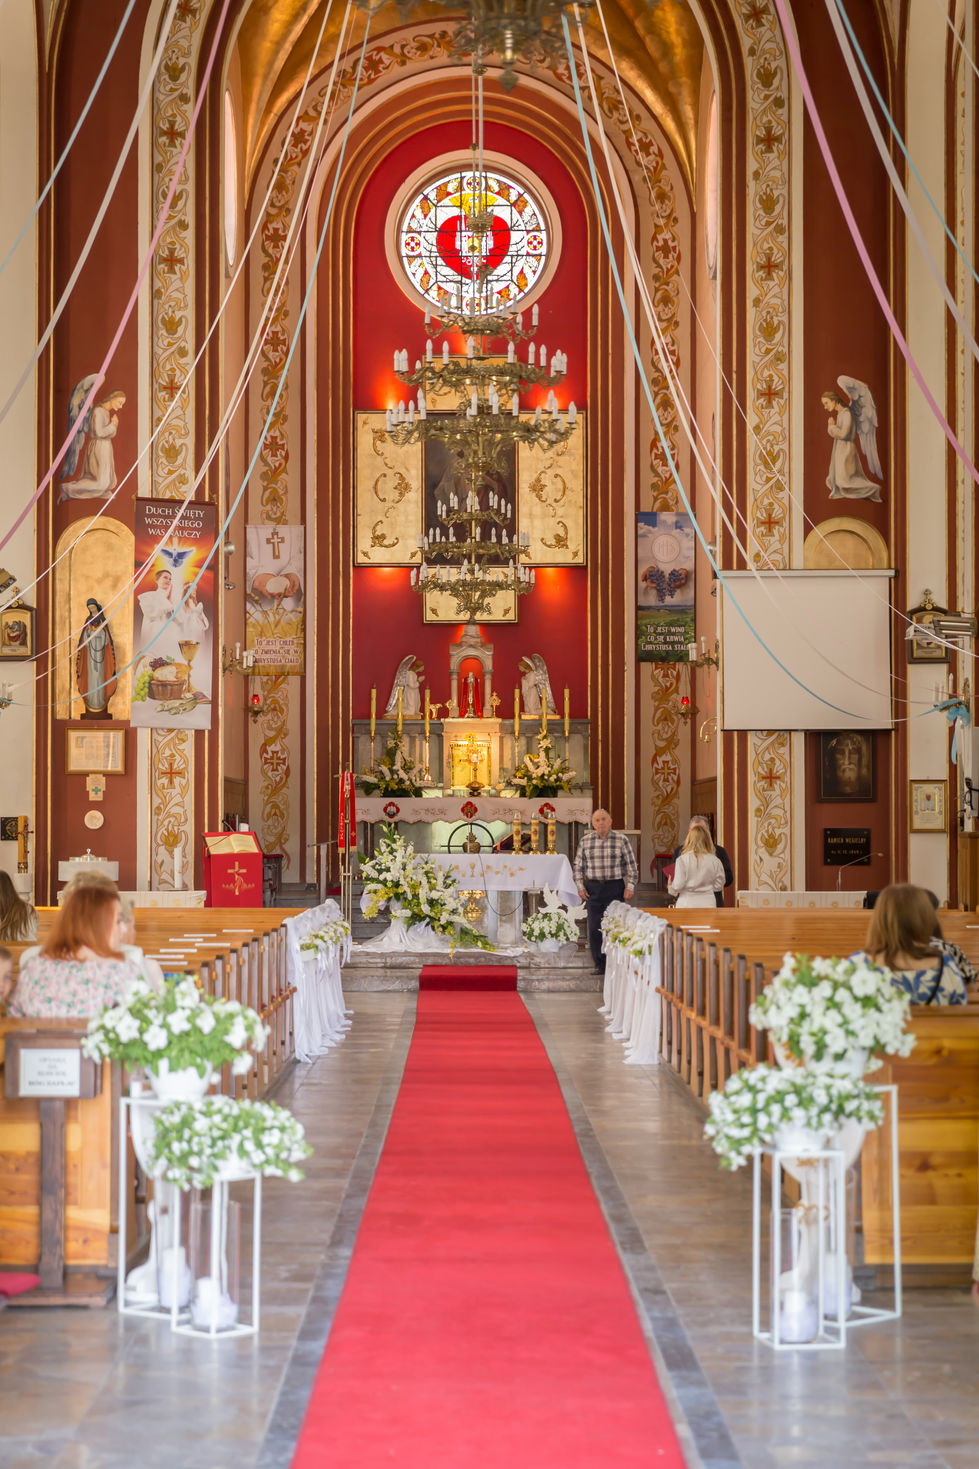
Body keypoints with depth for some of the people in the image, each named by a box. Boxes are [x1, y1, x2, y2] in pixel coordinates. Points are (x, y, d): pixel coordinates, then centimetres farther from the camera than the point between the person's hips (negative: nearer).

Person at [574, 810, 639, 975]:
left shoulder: (621, 839, 1)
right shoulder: (585, 841, 6)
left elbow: (631, 865, 3)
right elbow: (578, 866, 12)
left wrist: (630, 886, -4)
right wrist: (580, 886, 4)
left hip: (615, 887, -2)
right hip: (593, 888, 2)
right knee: (594, 928, -1)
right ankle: (600, 965, 7)